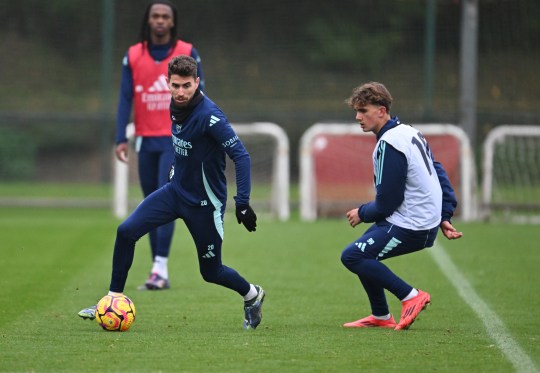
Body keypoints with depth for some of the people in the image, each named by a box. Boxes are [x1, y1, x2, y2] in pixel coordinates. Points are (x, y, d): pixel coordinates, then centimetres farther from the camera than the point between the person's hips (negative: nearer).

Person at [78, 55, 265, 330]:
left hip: (204, 203, -6)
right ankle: (113, 300, 0)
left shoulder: (209, 116, -25)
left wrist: (243, 203, -31)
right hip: (175, 191, 6)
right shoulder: (176, 107, -3)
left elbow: (241, 156, -27)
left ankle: (252, 295, 36)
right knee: (126, 231, -11)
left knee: (211, 271, 6)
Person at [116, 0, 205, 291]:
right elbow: (125, 99, 3)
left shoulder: (187, 54, 0)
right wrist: (121, 139, -5)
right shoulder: (133, 56, 6)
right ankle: (158, 269, 10)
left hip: (176, 139, -3)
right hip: (145, 141, 3)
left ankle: (161, 269, -17)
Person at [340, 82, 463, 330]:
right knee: (363, 251, 20)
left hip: (409, 228, -10)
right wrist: (444, 218, 15)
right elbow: (440, 175, 17)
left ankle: (410, 296, -8)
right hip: (428, 222, 10)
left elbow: (386, 203, -17)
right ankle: (381, 317, 24)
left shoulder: (389, 145, -18)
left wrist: (362, 214, 2)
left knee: (352, 256, -11)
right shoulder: (411, 133, 13)